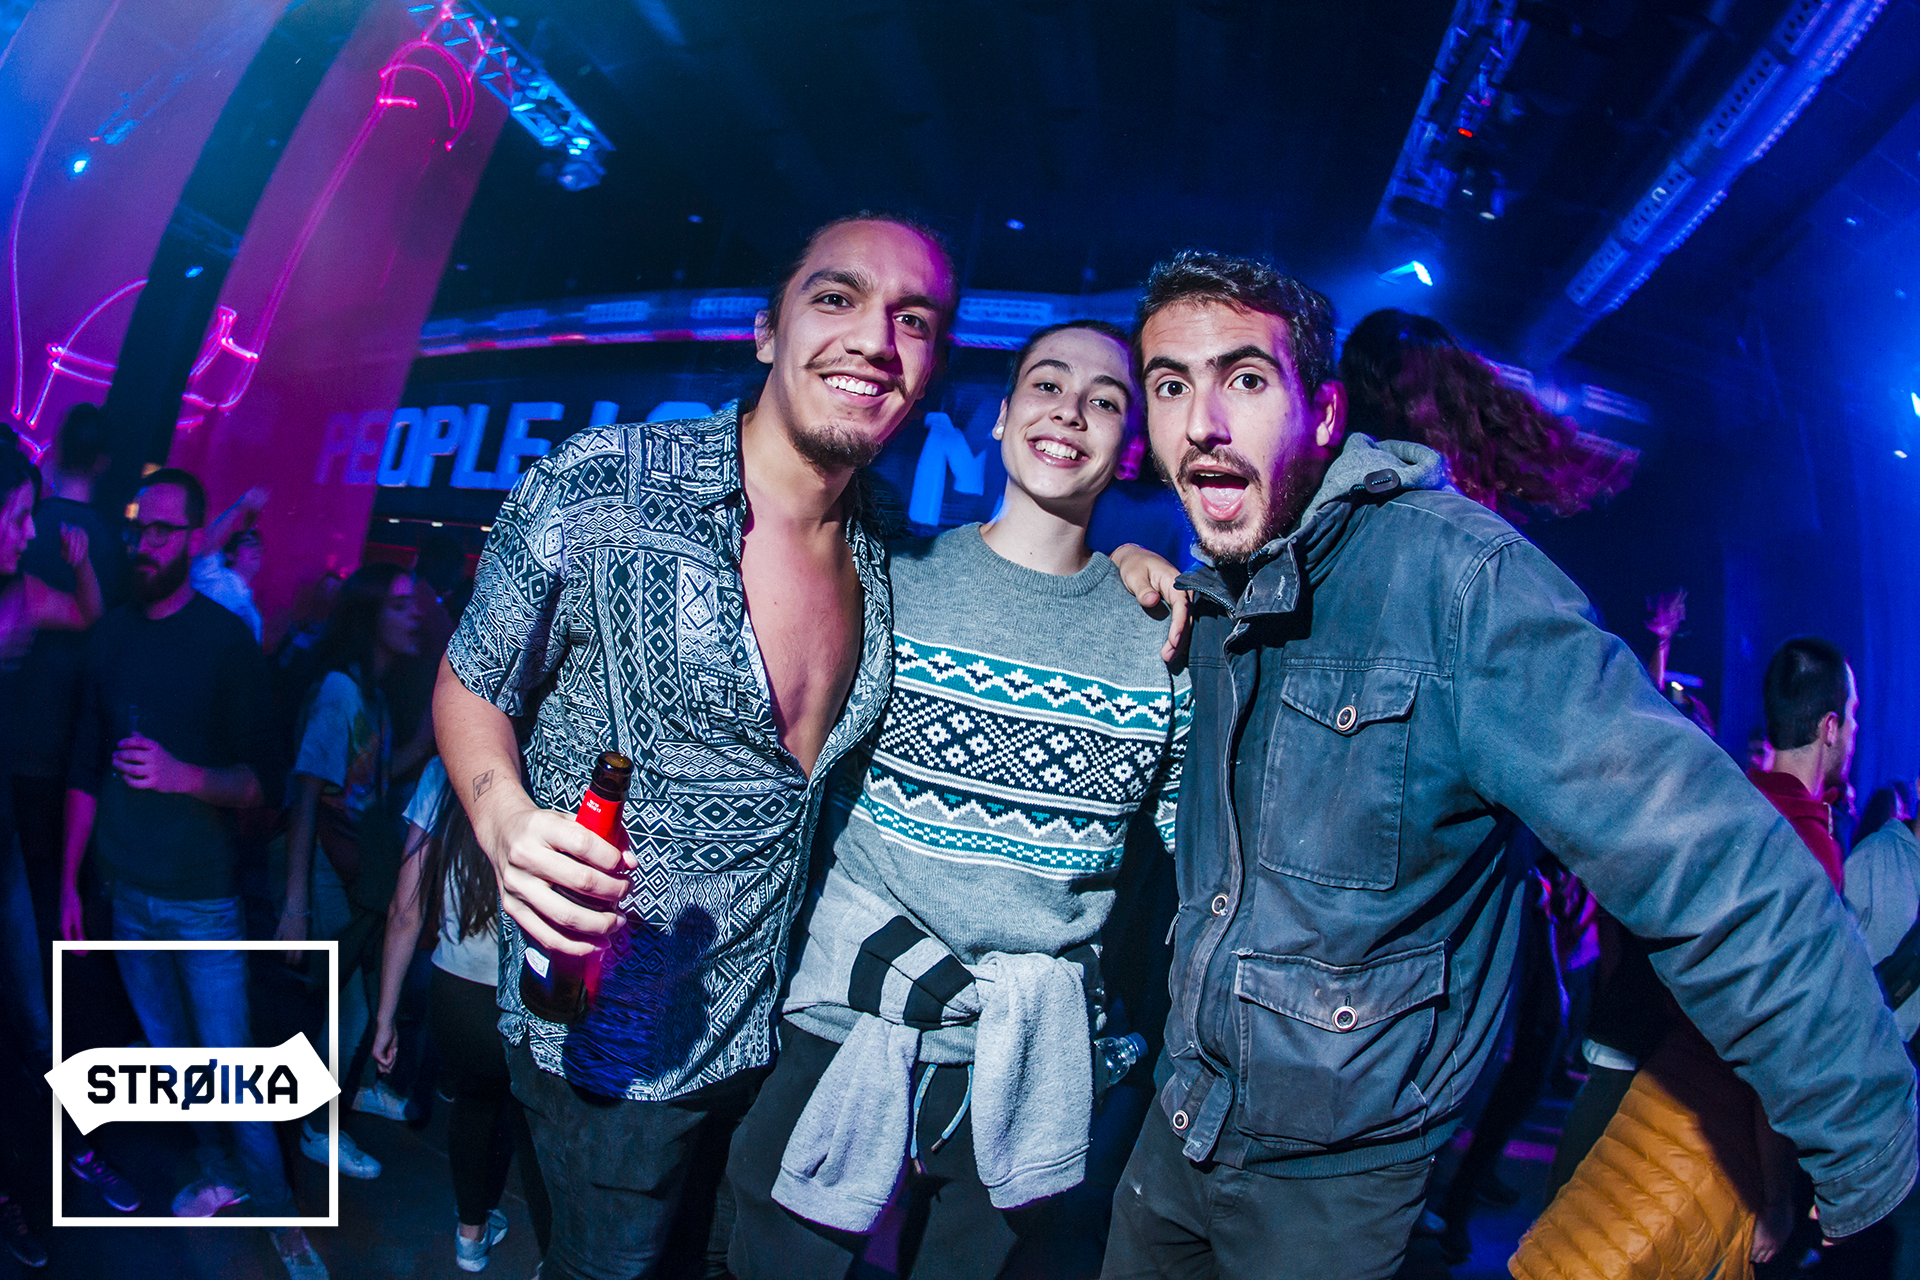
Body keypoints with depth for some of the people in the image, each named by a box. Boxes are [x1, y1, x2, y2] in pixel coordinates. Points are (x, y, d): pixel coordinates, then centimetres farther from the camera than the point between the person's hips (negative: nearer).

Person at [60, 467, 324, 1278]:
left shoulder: (227, 639, -10)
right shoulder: (111, 636, 3)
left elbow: (264, 780, -11)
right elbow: (85, 770, 9)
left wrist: (183, 776, -28)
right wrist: (69, 882, 9)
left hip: (203, 899, -4)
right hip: (128, 896, 4)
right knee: (169, 1054, 16)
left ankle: (277, 1209, 16)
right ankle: (219, 1174, 35)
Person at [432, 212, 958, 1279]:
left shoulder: (898, 561, -3)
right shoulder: (598, 489, -17)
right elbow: (471, 688, -6)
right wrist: (507, 820, -26)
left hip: (769, 1032, 5)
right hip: (607, 1045, -4)